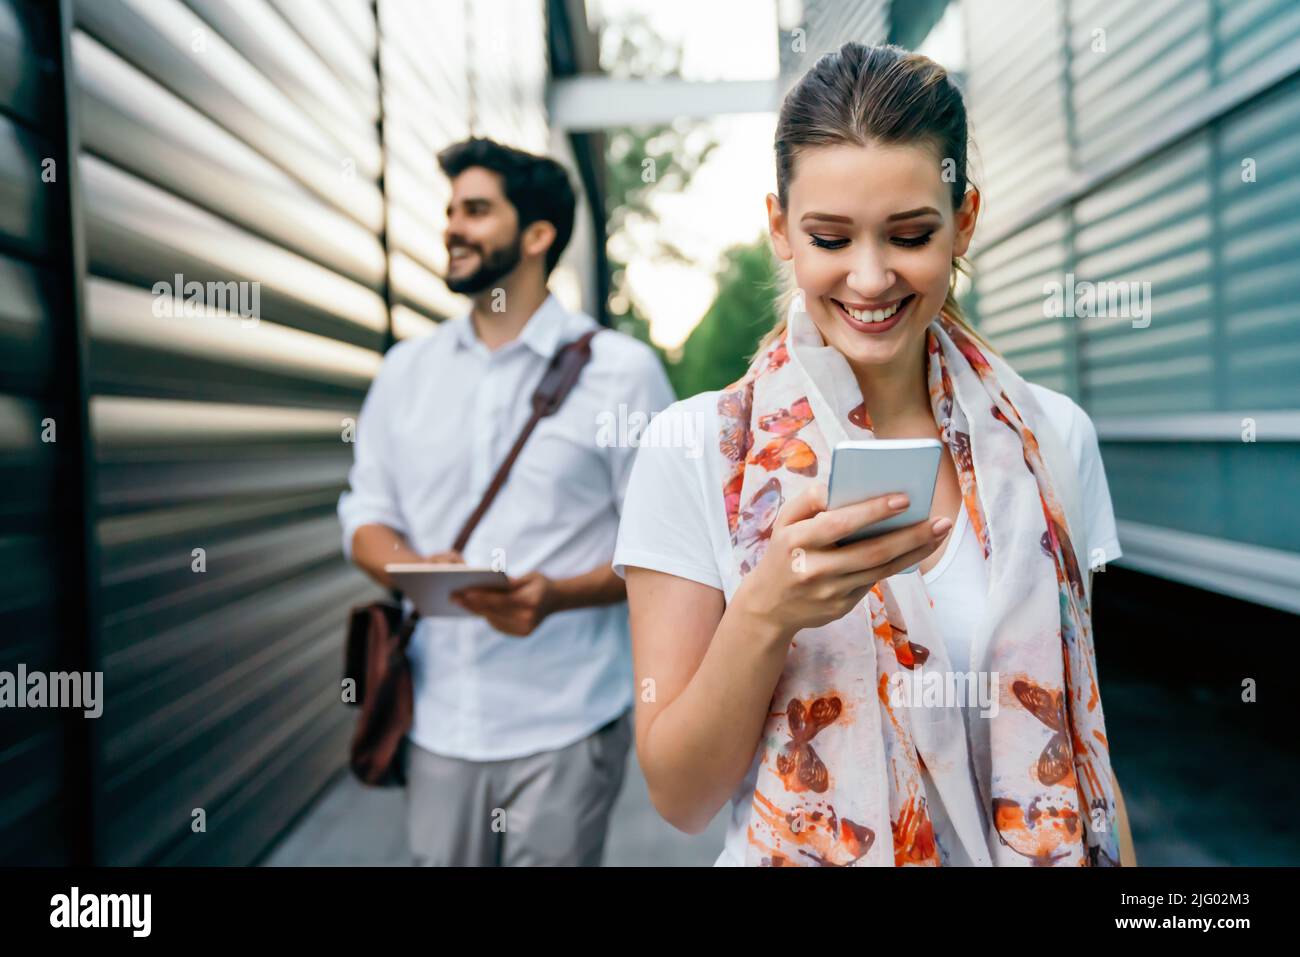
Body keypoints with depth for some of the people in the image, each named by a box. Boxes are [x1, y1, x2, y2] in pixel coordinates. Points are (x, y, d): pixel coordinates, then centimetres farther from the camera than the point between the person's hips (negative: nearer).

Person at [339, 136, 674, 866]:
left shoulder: (621, 369, -3)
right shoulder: (407, 369, 10)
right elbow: (366, 513, 11)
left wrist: (557, 595, -21)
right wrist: (413, 570, -11)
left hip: (563, 726, -3)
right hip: (438, 718, 4)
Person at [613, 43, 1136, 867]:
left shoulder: (1053, 437, -8)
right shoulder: (694, 449, -17)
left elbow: (1078, 727, 1)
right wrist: (766, 612, -30)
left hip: (1040, 850, 3)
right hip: (799, 850, -2)